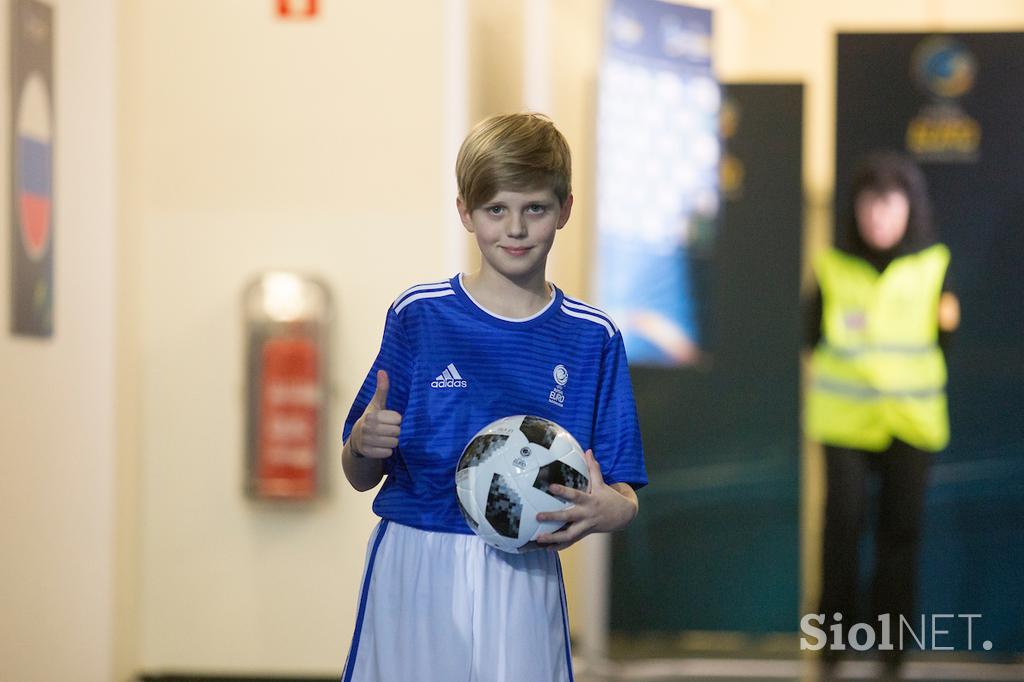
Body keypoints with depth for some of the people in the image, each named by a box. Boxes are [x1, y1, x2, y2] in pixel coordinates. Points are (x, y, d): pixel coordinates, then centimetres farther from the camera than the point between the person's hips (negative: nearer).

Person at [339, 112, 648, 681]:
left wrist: (609, 510, -19)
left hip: (525, 579, 1)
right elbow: (360, 478, 4)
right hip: (413, 574, -1)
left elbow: (623, 493, 4)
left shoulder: (592, 338, 4)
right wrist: (364, 444, -19)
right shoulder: (418, 316, 1)